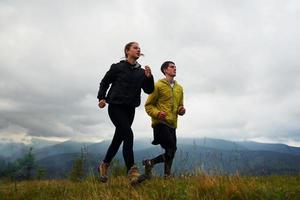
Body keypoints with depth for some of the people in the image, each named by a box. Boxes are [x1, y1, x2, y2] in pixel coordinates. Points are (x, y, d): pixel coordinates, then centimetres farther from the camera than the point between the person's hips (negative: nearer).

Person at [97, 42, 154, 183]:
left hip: (130, 109, 5)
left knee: (118, 138, 12)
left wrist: (149, 77, -12)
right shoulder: (117, 67, -1)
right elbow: (104, 82, 5)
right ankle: (131, 170, -12)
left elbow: (149, 90, 4)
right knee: (128, 135, -18)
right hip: (116, 106, -5)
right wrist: (102, 98, -8)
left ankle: (104, 165, 31)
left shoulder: (141, 71, 9)